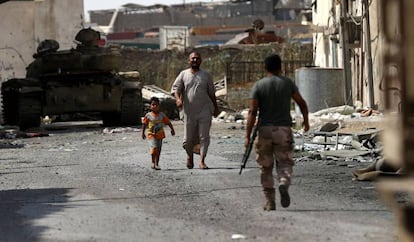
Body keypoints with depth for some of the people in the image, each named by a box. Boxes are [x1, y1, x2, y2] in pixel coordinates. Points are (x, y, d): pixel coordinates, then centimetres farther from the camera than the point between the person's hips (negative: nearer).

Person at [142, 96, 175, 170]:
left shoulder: (162, 115, 1)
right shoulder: (148, 115, -3)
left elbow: (168, 122, 6)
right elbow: (144, 124, 5)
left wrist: (172, 129, 0)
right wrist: (143, 133, 7)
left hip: (160, 135, 3)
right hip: (152, 135, -3)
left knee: (158, 150, 6)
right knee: (154, 147, -20)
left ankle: (157, 164, 17)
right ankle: (153, 162, -3)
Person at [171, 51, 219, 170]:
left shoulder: (206, 75, 8)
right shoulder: (183, 74, 6)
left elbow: (211, 93, 15)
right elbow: (175, 88, 0)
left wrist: (215, 107, 19)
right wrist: (178, 99, -20)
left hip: (205, 111, 0)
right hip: (189, 111, 0)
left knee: (204, 136, -9)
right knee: (188, 139, 4)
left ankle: (202, 161, -8)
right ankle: (190, 156, 32)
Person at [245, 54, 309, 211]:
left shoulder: (258, 86, -2)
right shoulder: (288, 83, 3)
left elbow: (252, 111, -8)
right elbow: (302, 103, 11)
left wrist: (247, 136, -8)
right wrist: (306, 121, 29)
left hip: (265, 129, 0)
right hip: (284, 129, 0)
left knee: (266, 167, 9)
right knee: (284, 162, 7)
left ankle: (269, 202, 9)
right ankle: (284, 184, -25)